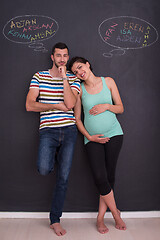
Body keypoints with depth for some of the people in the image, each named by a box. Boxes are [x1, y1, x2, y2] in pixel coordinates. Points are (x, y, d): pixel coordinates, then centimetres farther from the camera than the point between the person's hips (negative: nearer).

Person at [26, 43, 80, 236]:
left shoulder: (73, 79, 8)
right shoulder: (39, 76, 7)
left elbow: (70, 103, -10)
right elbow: (29, 105, -2)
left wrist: (64, 77, -10)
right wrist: (57, 106, -6)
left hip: (69, 130, 1)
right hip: (48, 130, -1)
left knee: (63, 178, 2)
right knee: (44, 169, -24)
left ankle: (55, 220, 18)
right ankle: (53, 157, 16)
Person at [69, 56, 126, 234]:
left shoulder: (108, 82, 3)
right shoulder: (79, 90, 1)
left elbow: (120, 108, 7)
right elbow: (77, 118, 4)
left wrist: (107, 106, -12)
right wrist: (89, 136, -6)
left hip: (113, 134, 1)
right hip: (92, 138, -1)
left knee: (109, 175, 1)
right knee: (100, 178, -11)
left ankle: (100, 217, 17)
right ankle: (116, 214, 13)